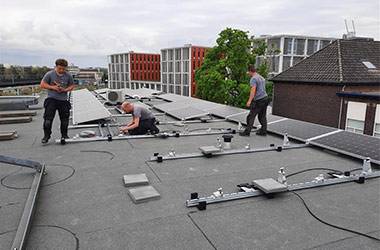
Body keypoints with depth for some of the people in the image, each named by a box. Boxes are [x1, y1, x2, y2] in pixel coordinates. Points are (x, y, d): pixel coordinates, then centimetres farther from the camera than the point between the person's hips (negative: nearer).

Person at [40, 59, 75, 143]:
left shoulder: (68, 76, 2)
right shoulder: (49, 74, -4)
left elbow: (71, 86, 11)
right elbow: (42, 85, -1)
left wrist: (65, 90, -9)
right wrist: (53, 87, -14)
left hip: (63, 100, 3)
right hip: (51, 99, -2)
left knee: (65, 119, 8)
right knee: (48, 118, -7)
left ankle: (64, 135, 23)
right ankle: (46, 136, 4)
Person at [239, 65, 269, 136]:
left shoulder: (253, 79, -10)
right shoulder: (261, 77, 18)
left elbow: (253, 90, -22)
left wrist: (249, 101, -27)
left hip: (259, 100, -9)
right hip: (265, 98, 9)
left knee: (251, 116, -4)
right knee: (262, 116, 13)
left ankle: (247, 132, -2)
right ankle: (263, 131, 17)